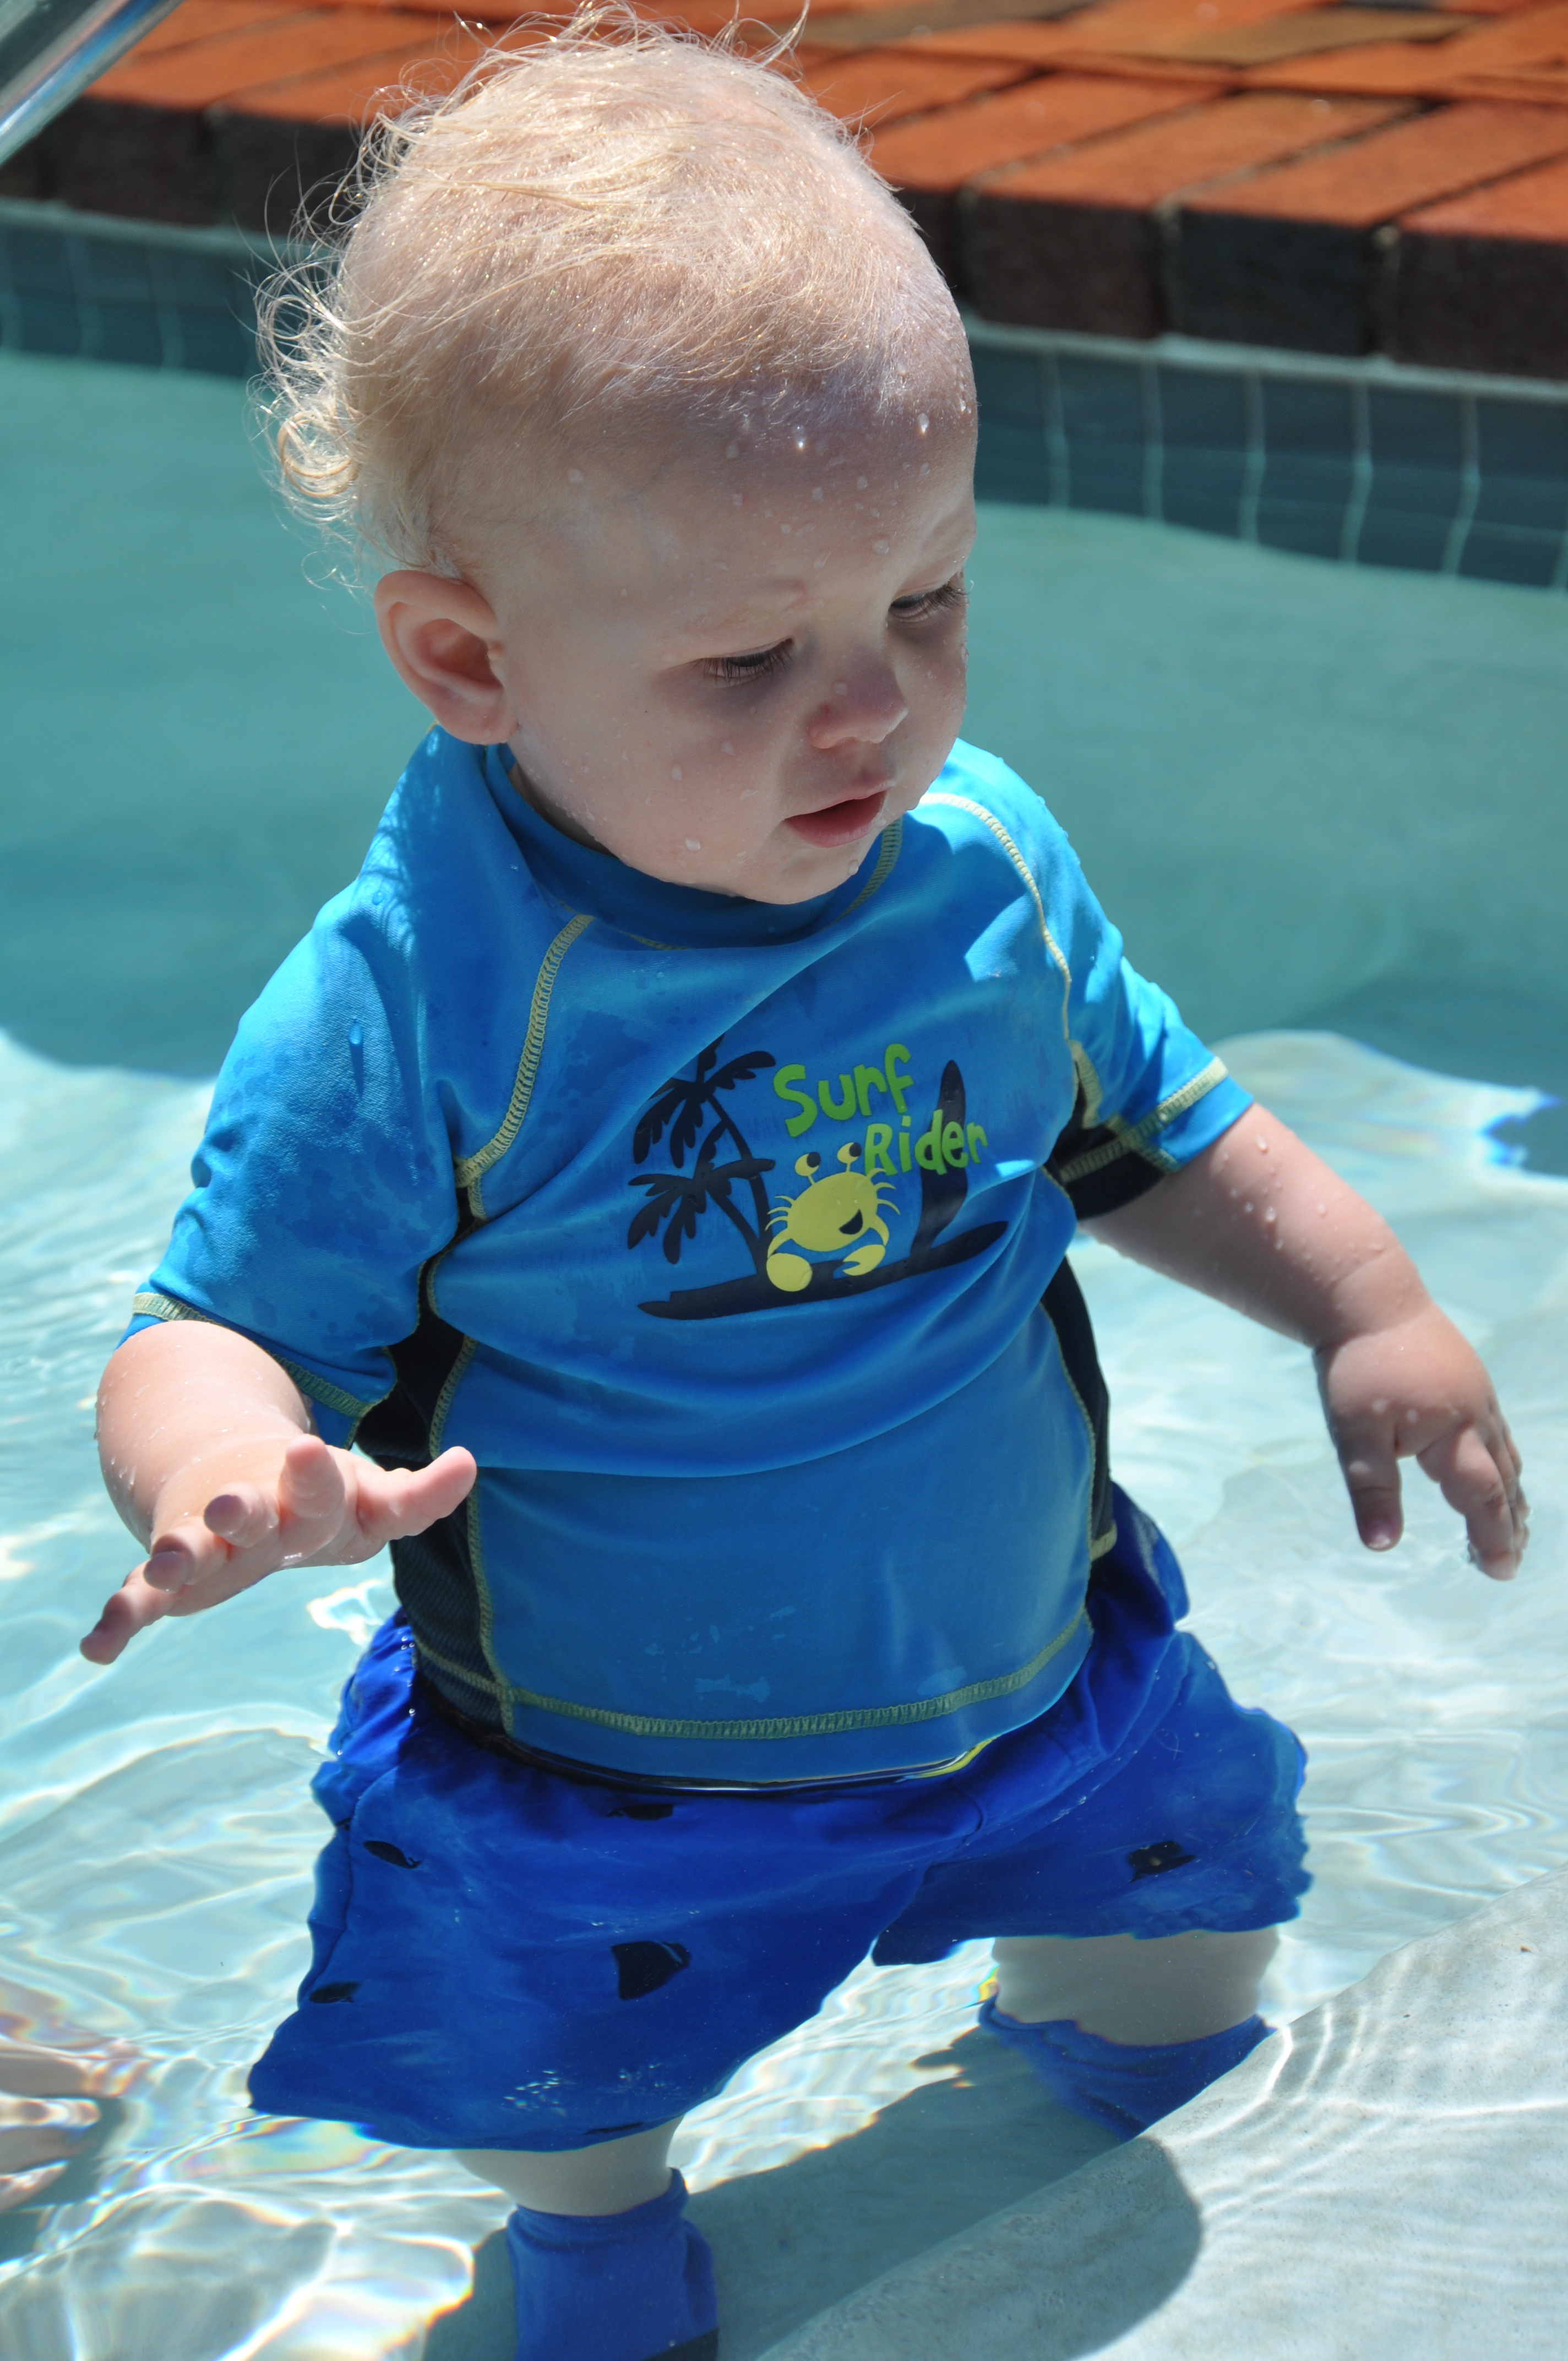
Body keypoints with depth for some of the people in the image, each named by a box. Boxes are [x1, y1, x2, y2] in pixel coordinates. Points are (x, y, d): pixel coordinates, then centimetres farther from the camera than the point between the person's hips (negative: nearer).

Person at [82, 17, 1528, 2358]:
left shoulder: (984, 866, -12)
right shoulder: (410, 1012, -28)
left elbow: (1151, 1129, 6)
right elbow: (216, 1333, -22)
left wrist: (1367, 1304, -1)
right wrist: (236, 1473, -44)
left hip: (1033, 1667, 4)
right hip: (601, 1789, -4)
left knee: (1187, 1974, 20)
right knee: (566, 2122, 12)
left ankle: (1070, 2039, 56)